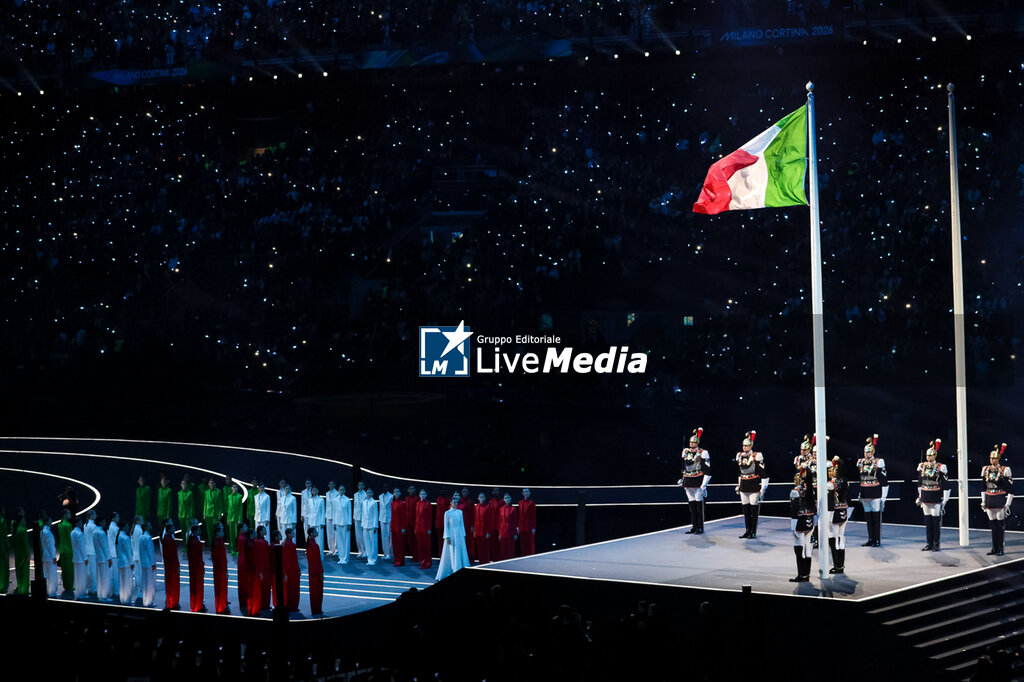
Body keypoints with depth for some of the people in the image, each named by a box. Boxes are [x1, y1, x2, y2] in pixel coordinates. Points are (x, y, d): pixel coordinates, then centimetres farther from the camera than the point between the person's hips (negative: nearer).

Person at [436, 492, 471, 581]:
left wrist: (464, 535, 8)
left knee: (460, 553, 3)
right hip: (451, 535, -4)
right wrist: (447, 537, -10)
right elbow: (446, 526, -5)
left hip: (459, 535, 4)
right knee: (451, 555, -1)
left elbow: (462, 524, 11)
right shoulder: (447, 513, -4)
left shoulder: (460, 512, 7)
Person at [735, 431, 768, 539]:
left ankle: (753, 532, 5)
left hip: (754, 487, -6)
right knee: (745, 510, 9)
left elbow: (764, 474, -8)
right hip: (744, 487, 6)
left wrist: (763, 488, -11)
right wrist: (738, 485, 23)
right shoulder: (740, 456, 10)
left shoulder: (757, 457, -9)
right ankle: (748, 530, 18)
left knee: (754, 509, -1)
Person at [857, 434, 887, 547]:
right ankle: (871, 539, 16)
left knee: (876, 517, -1)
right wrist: (860, 495, 21)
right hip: (865, 495, 6)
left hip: (876, 495, -5)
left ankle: (877, 540, 5)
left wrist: (883, 497, -10)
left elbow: (884, 481, -7)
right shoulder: (860, 463, 10)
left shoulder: (878, 462, -7)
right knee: (868, 517, 9)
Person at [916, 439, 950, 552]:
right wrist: (919, 497, 17)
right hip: (925, 498, 5)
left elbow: (946, 485, -7)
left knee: (936, 521, -1)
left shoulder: (940, 468, -8)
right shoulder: (922, 466, 8)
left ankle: (937, 544, 7)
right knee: (927, 521, 8)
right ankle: (930, 544, 15)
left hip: (936, 498, -5)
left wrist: (944, 500, -10)